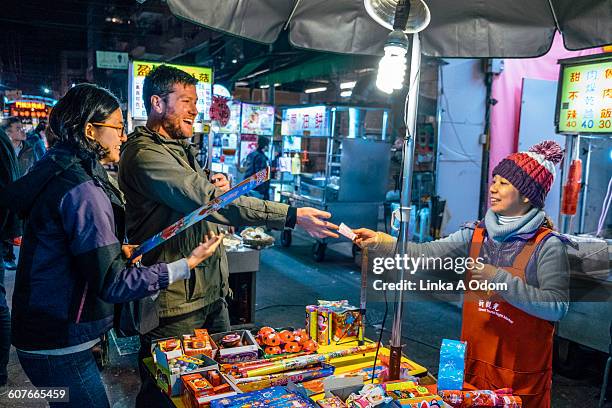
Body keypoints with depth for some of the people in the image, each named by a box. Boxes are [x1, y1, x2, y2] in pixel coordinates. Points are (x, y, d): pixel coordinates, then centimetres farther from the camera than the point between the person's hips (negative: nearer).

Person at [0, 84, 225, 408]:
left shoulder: (58, 174, 7)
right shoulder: (84, 191, -24)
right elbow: (112, 284, -25)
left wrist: (118, 251, 9)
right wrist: (187, 264, -22)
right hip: (60, 347, -10)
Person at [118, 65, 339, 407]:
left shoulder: (180, 148, 15)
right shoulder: (146, 154, -19)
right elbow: (208, 201, -30)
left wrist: (214, 188, 0)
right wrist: (292, 216, -34)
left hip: (212, 291, 9)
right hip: (176, 300, -9)